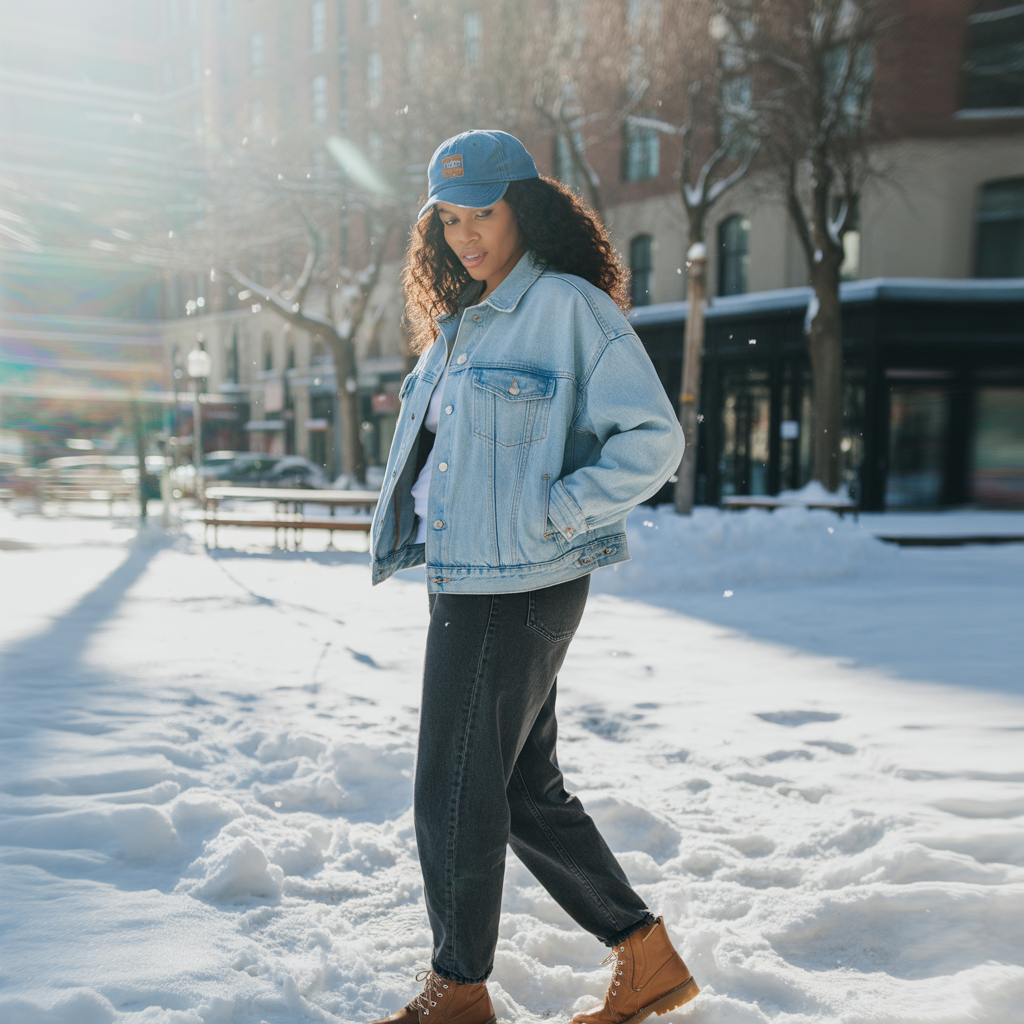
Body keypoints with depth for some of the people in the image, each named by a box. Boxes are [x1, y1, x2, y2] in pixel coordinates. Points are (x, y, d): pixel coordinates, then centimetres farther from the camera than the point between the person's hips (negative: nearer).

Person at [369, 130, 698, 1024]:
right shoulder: (461, 324, 16)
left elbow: (654, 438, -16)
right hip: (467, 585, 9)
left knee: (456, 794, 2)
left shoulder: (568, 305, -10)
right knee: (529, 791, 15)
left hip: (521, 590, -9)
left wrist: (553, 514, -19)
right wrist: (403, 529, 13)